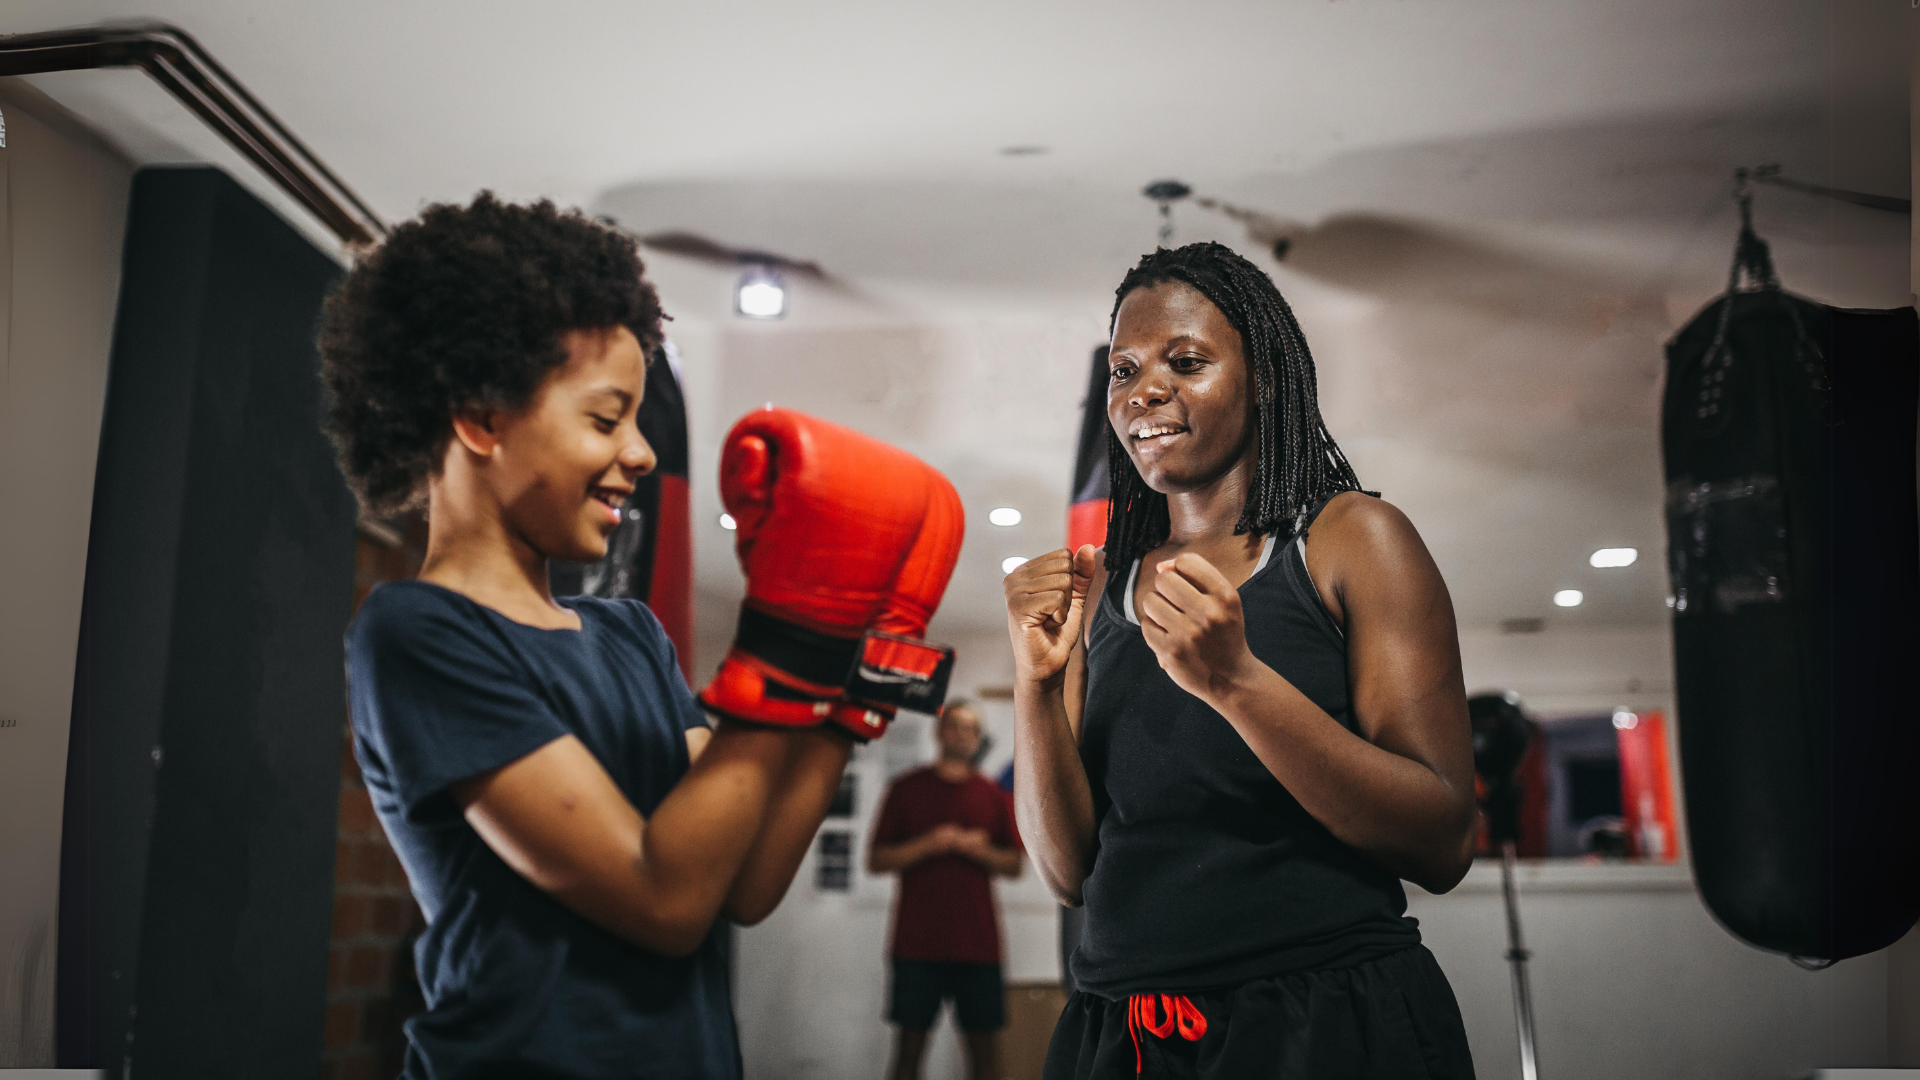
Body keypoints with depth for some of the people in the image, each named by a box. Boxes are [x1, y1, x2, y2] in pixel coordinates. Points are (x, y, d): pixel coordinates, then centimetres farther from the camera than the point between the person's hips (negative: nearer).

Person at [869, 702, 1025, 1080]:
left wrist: (980, 850, -7)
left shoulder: (992, 795, 12)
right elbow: (877, 860, 2)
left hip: (978, 945, 2)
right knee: (910, 1043, 1)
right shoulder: (907, 789, 6)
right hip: (918, 945, -2)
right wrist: (929, 844, -12)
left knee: (984, 1044, 3)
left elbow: (1014, 865, 12)